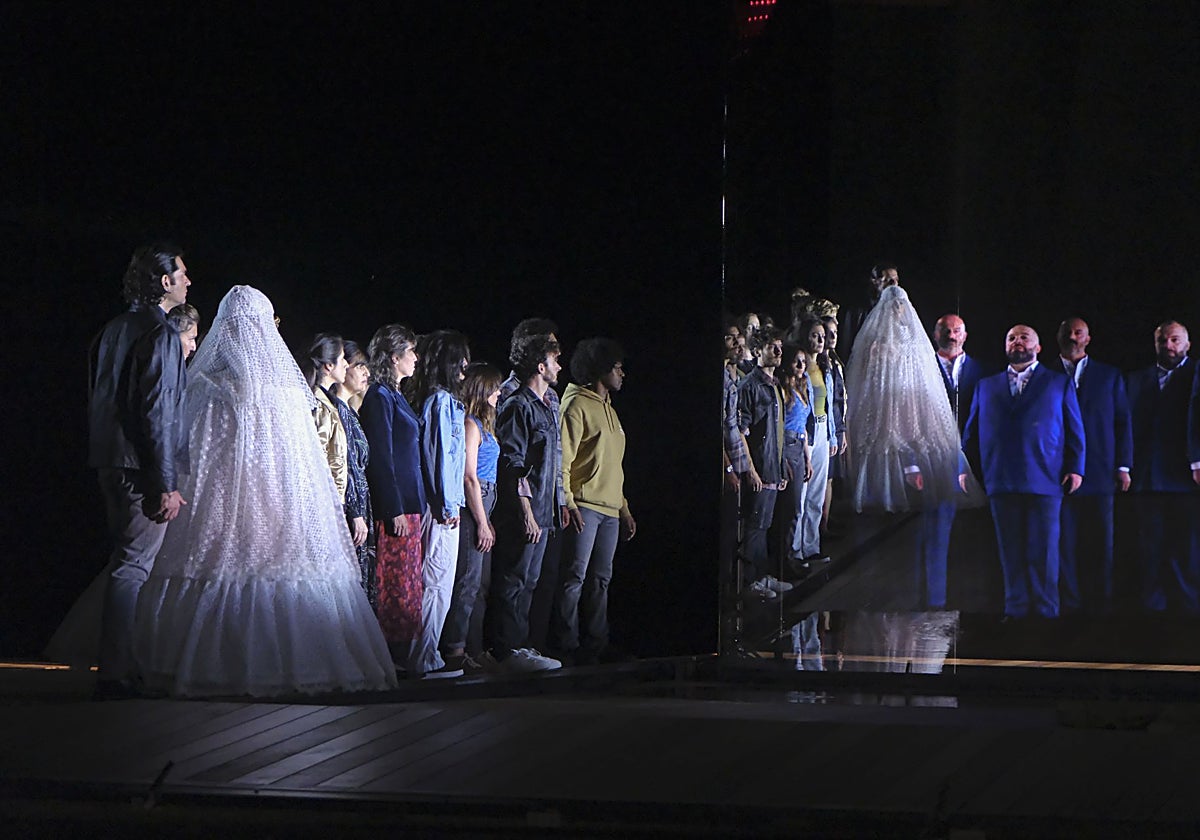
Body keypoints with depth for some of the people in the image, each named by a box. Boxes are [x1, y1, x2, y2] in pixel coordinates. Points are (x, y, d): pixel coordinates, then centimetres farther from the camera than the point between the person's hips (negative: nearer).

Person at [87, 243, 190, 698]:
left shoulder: (112, 331, 14)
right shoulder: (160, 333, -12)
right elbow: (158, 412, -17)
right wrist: (167, 485, -17)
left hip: (110, 464, 9)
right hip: (142, 466, -9)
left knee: (127, 562, 15)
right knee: (133, 566, -8)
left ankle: (119, 667, 18)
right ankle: (116, 673, -9)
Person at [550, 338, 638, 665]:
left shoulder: (608, 409, 22)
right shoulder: (577, 405, -5)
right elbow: (562, 460, -12)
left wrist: (624, 509, 23)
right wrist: (568, 504, -21)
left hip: (610, 511, 8)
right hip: (584, 507, -8)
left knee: (600, 579, 8)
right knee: (575, 577, -8)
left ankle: (595, 643, 12)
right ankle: (567, 646, -6)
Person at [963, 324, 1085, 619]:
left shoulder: (1060, 383, 12)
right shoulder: (986, 386, 19)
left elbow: (1075, 429, 9)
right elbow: (972, 431, 19)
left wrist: (1075, 468, -1)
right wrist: (966, 468, 9)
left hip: (1045, 481, -2)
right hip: (1001, 482, 2)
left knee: (1043, 551, -4)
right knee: (1010, 551, 2)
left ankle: (1046, 611, 1)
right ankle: (1015, 609, 6)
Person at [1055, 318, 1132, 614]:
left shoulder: (1109, 376, 13)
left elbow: (1123, 422, 10)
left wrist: (1123, 466, 1)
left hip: (1098, 474, 1)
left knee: (1100, 542, 1)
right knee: (1064, 542, -2)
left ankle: (1100, 605, 5)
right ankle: (1068, 603, 3)